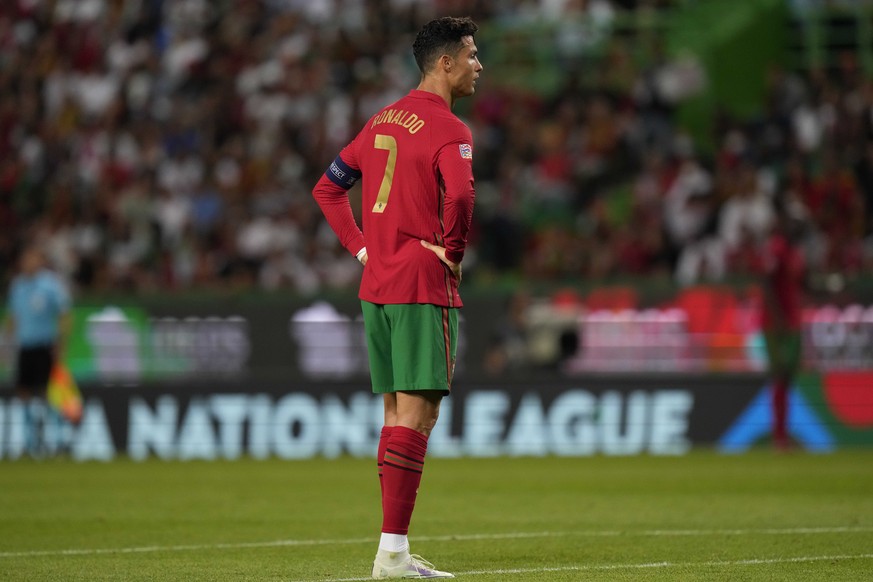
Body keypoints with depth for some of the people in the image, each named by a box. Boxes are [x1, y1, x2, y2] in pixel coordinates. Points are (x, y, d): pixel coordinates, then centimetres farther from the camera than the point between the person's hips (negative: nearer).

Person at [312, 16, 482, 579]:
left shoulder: (383, 121, 15)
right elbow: (460, 195, -29)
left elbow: (328, 186, 21)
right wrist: (453, 251, -13)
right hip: (424, 288, -8)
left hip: (376, 287, 8)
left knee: (397, 412, 12)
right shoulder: (448, 130, -11)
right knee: (417, 412, -8)